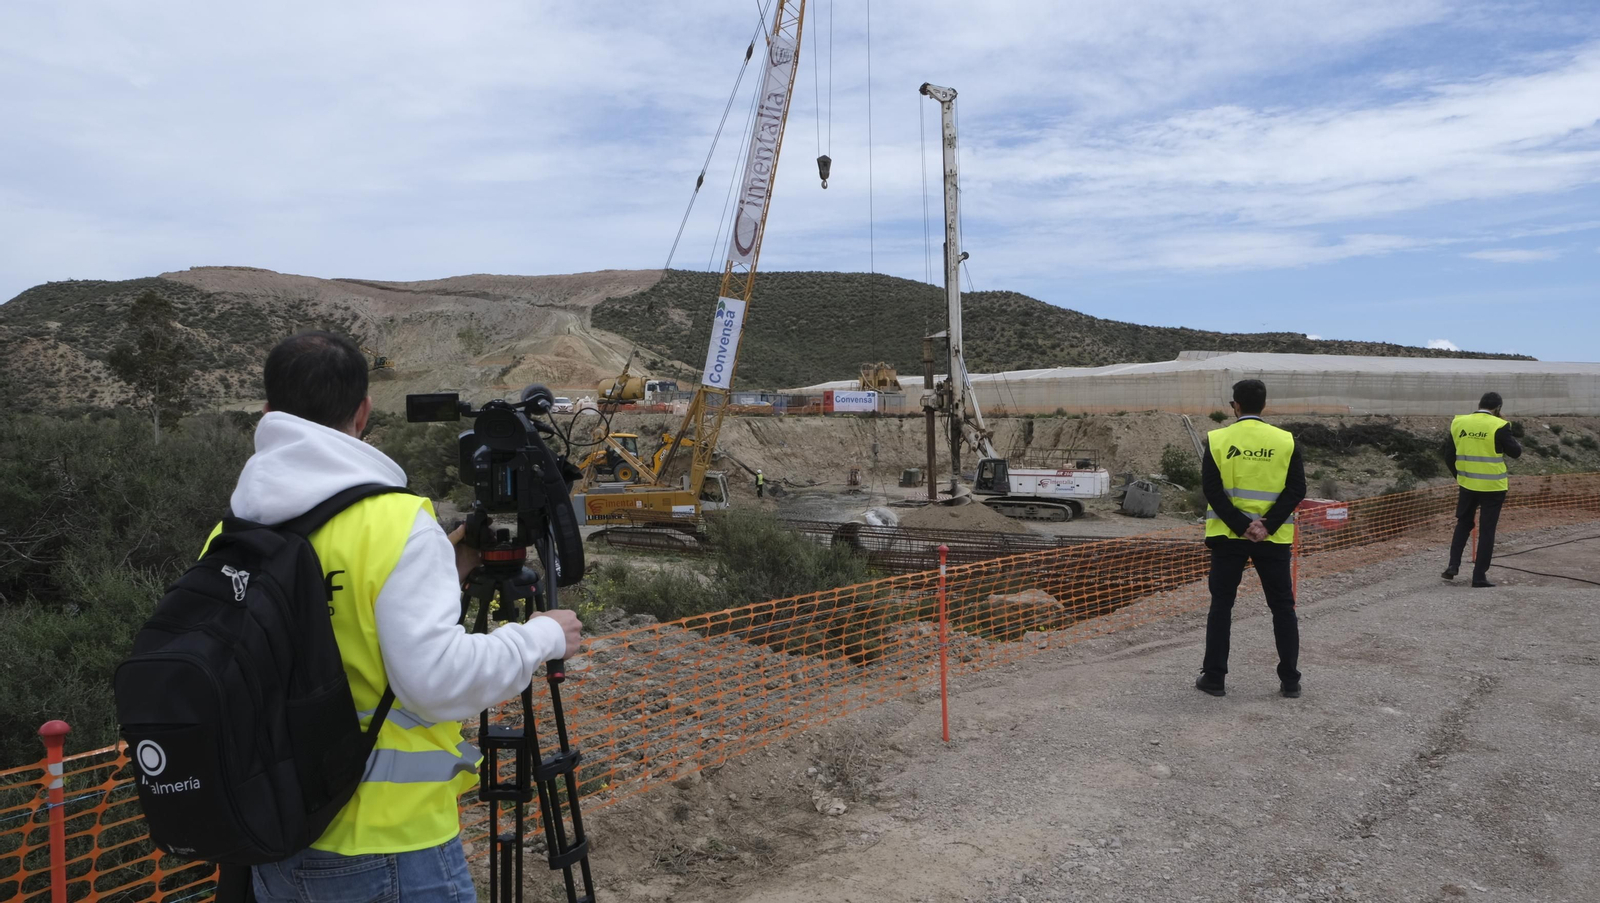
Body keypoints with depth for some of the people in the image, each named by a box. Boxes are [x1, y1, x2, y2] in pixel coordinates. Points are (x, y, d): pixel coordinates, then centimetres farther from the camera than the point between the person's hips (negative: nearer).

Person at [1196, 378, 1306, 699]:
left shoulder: (1218, 440, -4)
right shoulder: (1285, 441, -1)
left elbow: (1211, 489, -10)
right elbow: (1296, 489, -7)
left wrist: (1241, 525, -12)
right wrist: (1267, 526, -11)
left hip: (1228, 536, -1)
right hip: (1273, 539, 1)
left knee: (1221, 604, 8)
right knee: (1282, 607, 12)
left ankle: (1214, 677, 10)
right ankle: (1290, 681, 14)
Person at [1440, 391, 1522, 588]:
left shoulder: (1458, 423, 0)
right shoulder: (1499, 426, -13)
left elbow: (1449, 455, 6)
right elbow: (1515, 452, -6)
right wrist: (1516, 443, 15)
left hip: (1467, 484, 4)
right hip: (1493, 486, -3)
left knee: (1463, 524, 20)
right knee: (1487, 530, 4)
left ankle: (1453, 565, 11)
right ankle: (1479, 576, 7)